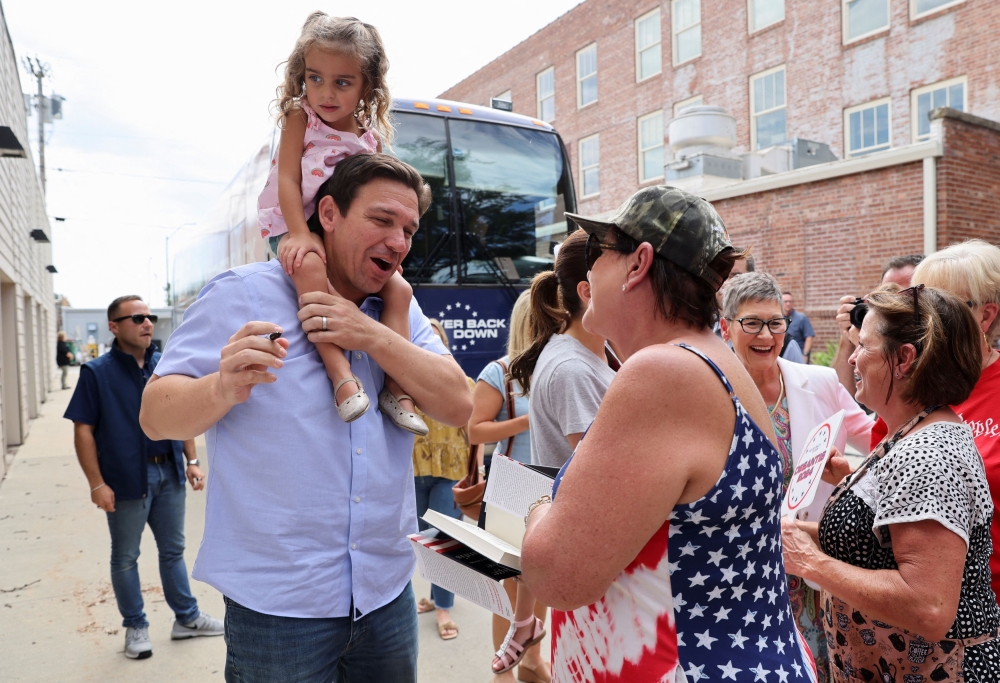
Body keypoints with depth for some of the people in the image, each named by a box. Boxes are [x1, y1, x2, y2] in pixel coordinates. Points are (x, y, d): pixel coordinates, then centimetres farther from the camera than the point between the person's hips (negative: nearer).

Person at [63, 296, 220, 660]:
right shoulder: (97, 372, -8)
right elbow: (83, 430, -9)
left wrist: (192, 461, 5)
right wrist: (97, 484, -13)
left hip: (170, 475, 4)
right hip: (127, 480, -4)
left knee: (173, 551, 16)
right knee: (125, 558, 12)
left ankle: (187, 617, 29)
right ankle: (135, 627, 28)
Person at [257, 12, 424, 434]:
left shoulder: (372, 136, 8)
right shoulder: (299, 117, -2)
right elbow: (287, 179, -12)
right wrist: (300, 235, -25)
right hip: (295, 228, -5)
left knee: (399, 288, -12)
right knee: (311, 269, -38)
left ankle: (395, 388, -14)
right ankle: (341, 376, -44)